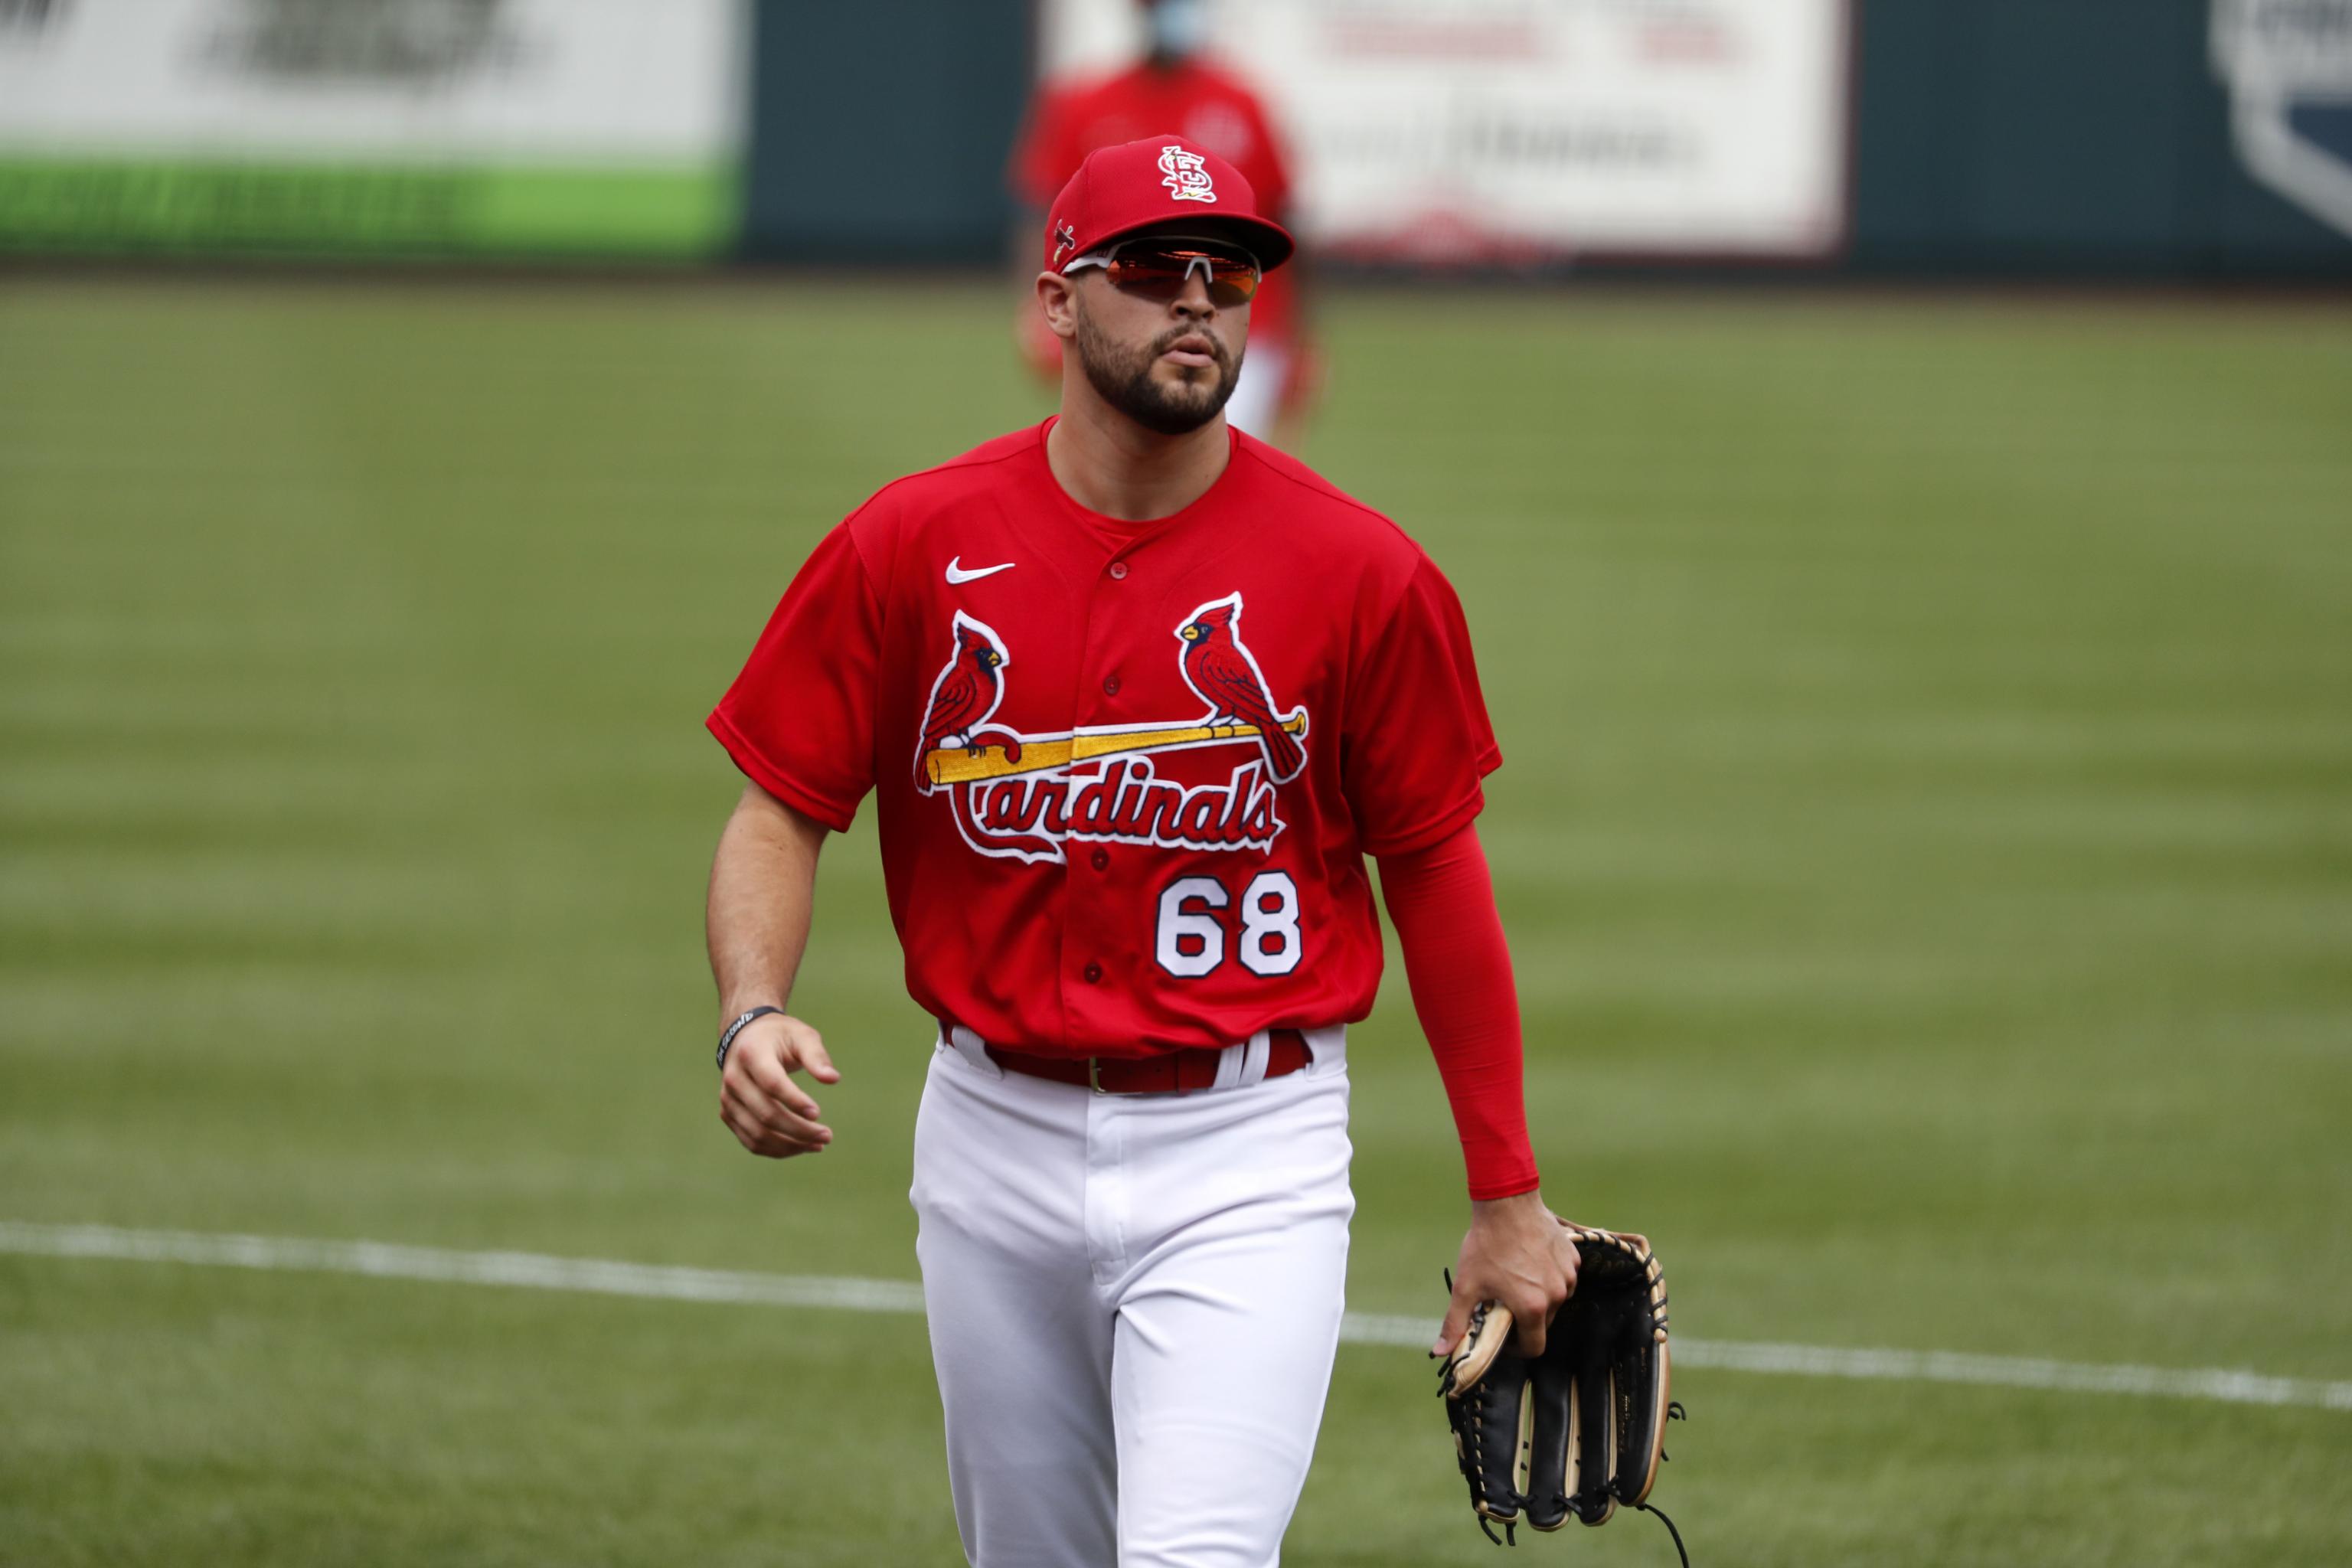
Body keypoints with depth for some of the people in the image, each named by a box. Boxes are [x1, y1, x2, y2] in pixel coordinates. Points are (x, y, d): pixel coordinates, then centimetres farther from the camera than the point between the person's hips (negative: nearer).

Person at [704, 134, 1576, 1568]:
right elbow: (784, 810, 2)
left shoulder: (1359, 574, -6)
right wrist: (754, 1012, -19)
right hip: (996, 1140, 3)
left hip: (1244, 1157, -3)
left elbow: (1434, 866, 2)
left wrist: (1507, 1196, 4)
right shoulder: (913, 547, -2)